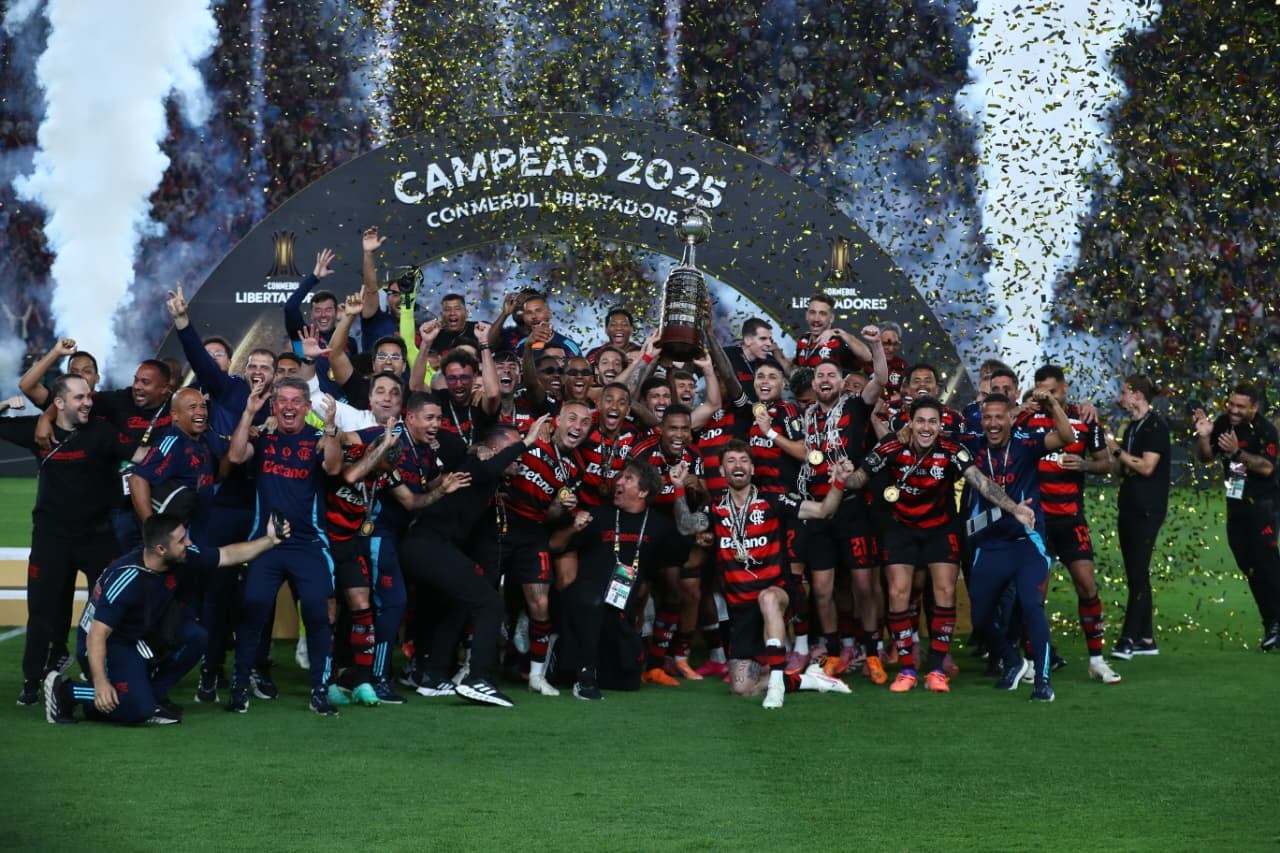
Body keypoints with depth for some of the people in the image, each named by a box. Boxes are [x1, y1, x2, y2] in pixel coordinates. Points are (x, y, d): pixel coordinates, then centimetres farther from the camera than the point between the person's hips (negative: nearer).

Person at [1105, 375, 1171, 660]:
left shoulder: (1155, 426, -10)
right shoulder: (1132, 427, 16)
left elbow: (1147, 466, -19)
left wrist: (1117, 450, -10)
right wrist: (1108, 452, 6)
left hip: (1147, 510, -9)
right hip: (1129, 508, 9)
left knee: (1138, 572, -10)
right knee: (1135, 574, 9)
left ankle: (1128, 639, -12)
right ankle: (1146, 638, 13)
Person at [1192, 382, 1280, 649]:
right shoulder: (1222, 423, 2)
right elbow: (1206, 457, 9)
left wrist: (1237, 452, -32)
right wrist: (1203, 436, -10)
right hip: (1236, 504, 7)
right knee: (1248, 565, 8)